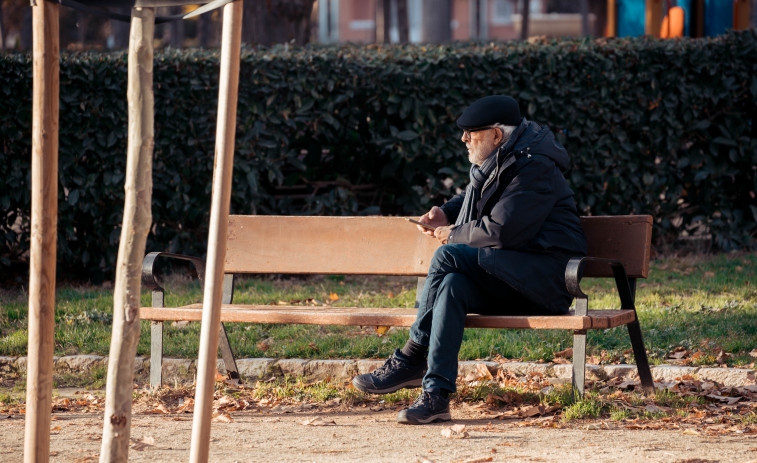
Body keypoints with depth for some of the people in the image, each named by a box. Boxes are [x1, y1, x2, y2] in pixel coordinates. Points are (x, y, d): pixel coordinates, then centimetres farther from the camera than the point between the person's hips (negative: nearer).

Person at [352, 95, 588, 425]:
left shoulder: (535, 168, -15)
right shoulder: (496, 164, 15)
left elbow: (501, 231, -23)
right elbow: (473, 197, 37)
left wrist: (453, 235, -8)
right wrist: (445, 212, 14)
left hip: (546, 272, -9)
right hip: (511, 283, 9)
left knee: (448, 256, -24)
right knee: (453, 285, -21)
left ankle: (411, 359, -15)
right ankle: (436, 394, -30)